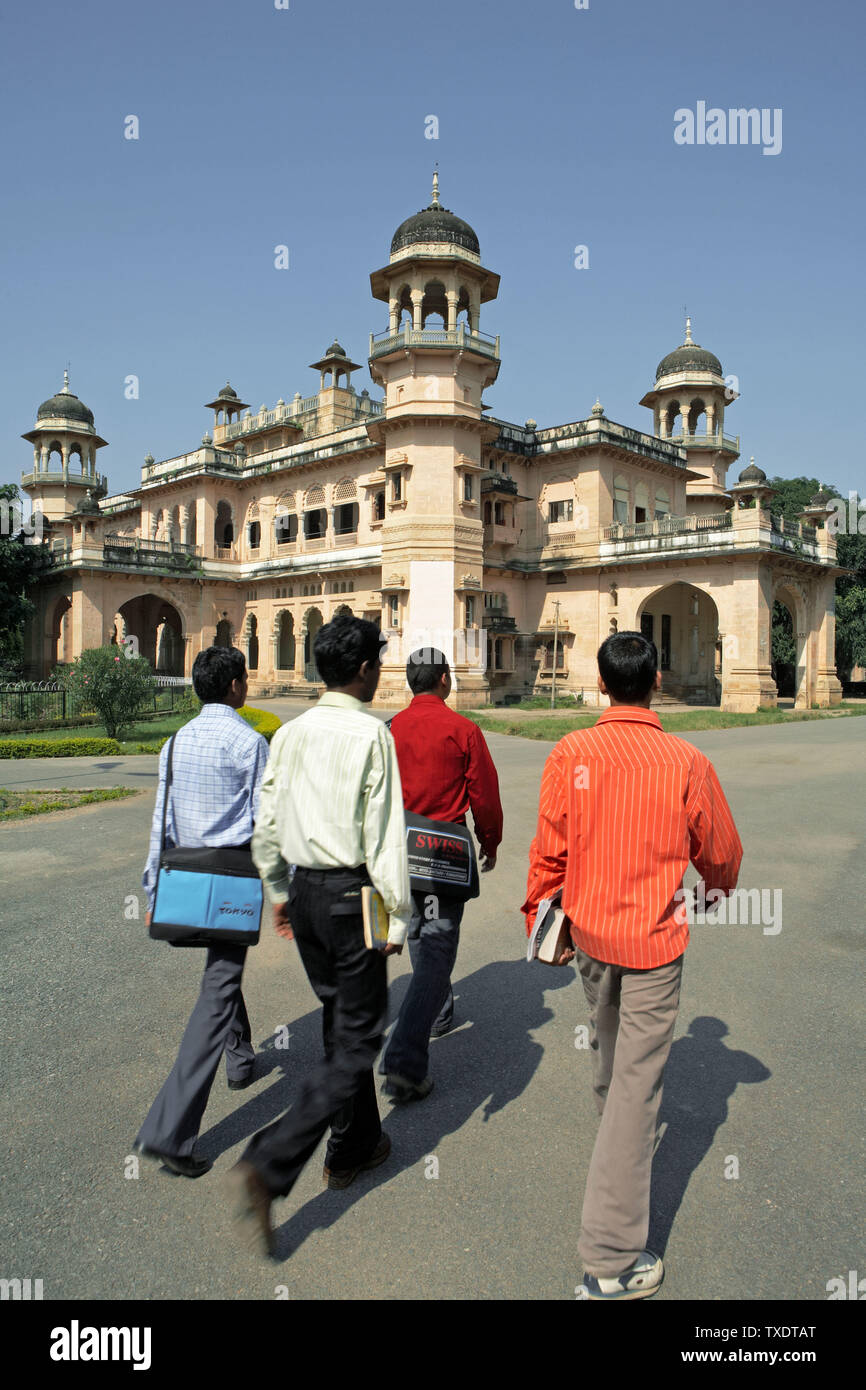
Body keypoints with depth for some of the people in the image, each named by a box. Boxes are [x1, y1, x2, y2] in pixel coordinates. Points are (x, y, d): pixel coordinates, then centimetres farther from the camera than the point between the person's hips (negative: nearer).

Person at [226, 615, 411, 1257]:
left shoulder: (291, 732, 4)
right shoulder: (372, 734, -15)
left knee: (341, 1018, 22)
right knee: (359, 1037, 3)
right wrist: (397, 915, -8)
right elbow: (384, 835, -16)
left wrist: (279, 891, 20)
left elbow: (267, 823, 9)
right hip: (352, 893, -7)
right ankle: (268, 1166, -5)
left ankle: (354, 1145, 36)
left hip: (304, 890, 7)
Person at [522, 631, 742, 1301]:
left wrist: (542, 920, 11)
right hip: (655, 941, -3)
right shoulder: (688, 762, -14)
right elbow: (721, 853, 1)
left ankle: (613, 1121, 57)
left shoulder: (570, 754, -10)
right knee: (638, 1083, 3)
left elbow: (548, 852, -4)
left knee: (608, 1038, 29)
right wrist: (721, 885, 24)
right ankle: (611, 1260, 10)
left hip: (589, 930, 3)